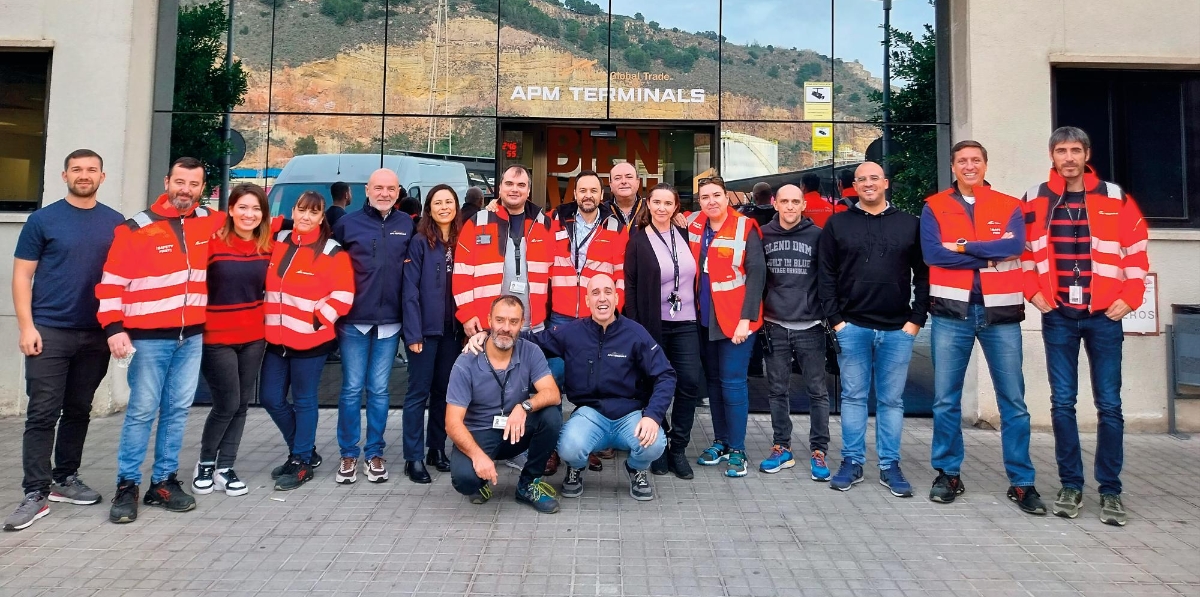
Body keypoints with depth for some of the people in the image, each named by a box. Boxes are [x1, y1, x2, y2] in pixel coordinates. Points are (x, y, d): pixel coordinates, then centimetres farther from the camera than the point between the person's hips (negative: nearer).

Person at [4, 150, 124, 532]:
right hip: (49, 332, -3)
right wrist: (26, 326, -9)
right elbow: (22, 276, 0)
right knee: (43, 413, -2)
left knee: (79, 411, 12)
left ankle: (65, 479, 25)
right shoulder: (43, 220, 0)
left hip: (97, 334, 3)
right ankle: (36, 493, 4)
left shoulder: (116, 223, 8)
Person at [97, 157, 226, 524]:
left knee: (178, 410, 8)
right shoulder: (136, 229, -6)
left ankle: (163, 482, 17)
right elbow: (111, 283, -7)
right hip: (149, 337, -4)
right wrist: (114, 328, -15)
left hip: (192, 336, 4)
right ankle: (127, 486, 11)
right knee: (142, 411, -1)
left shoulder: (209, 222, 6)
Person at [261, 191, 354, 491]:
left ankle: (302, 463, 18)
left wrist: (317, 319, -15)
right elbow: (270, 284, 19)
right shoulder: (277, 242, 7)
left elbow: (343, 294, -11)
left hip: (310, 339, -6)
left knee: (304, 401, 4)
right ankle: (301, 449, 30)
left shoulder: (332, 251, -9)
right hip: (277, 337, 6)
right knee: (271, 398, 10)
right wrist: (269, 319, 10)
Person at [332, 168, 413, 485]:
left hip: (390, 322, 1)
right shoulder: (348, 223, 3)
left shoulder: (408, 225, 6)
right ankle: (349, 454, 16)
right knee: (352, 389, 4)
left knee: (379, 390, 7)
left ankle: (374, 453, 19)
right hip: (353, 320, -1)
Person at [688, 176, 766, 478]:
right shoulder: (693, 227, 6)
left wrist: (746, 318, -17)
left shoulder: (745, 229, -9)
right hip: (704, 318, 5)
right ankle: (720, 441, 24)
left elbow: (756, 274, -12)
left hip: (736, 318, -5)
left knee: (732, 382, -4)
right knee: (713, 381, 12)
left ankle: (737, 450, 7)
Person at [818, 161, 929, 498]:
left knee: (892, 400, 7)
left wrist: (916, 319, -3)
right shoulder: (837, 224, 5)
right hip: (852, 327, 0)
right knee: (853, 396, 6)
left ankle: (890, 466, 16)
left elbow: (923, 274, 5)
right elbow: (825, 276, 3)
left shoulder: (910, 225, 7)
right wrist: (835, 319, -5)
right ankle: (852, 462, 15)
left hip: (898, 330, 1)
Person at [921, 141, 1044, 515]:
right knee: (945, 400, 4)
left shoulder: (1010, 206, 8)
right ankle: (948, 474, 18)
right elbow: (931, 252, -10)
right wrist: (989, 257, -9)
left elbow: (1015, 246, -11)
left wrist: (963, 246, -10)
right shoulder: (934, 207, 6)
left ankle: (1022, 482, 14)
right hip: (952, 312, 0)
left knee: (1013, 401, 3)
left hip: (1001, 312, 1)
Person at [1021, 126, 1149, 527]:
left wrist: (1129, 296, -5)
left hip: (1104, 315, -1)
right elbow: (1022, 250, 11)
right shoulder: (1034, 201, 3)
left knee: (1109, 405, 2)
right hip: (1058, 317, 1)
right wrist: (1032, 291, 0)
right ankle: (1070, 485, 15)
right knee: (1062, 403, 4)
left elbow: (1136, 251, 4)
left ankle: (1110, 490, 13)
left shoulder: (1116, 200, 2)